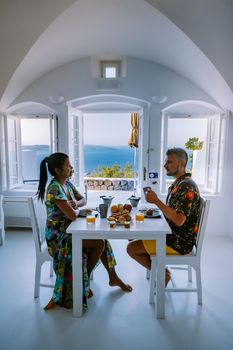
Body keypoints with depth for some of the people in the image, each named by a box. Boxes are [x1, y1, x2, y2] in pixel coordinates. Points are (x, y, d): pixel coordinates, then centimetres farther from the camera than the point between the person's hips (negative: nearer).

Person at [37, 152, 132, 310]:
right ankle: (85, 281, 7)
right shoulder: (54, 188, -25)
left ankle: (113, 277, 17)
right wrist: (76, 209, -8)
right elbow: (72, 215, -31)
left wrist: (75, 204, -9)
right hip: (58, 235, -8)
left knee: (102, 238, 0)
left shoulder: (68, 183, 4)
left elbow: (83, 200, 14)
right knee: (99, 243, -15)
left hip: (68, 229, 8)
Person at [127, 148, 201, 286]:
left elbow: (179, 220, -29)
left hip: (180, 241, -10)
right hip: (172, 234, 10)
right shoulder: (177, 183, 9)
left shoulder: (187, 186, -22)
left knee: (132, 248, -10)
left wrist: (156, 201, -27)